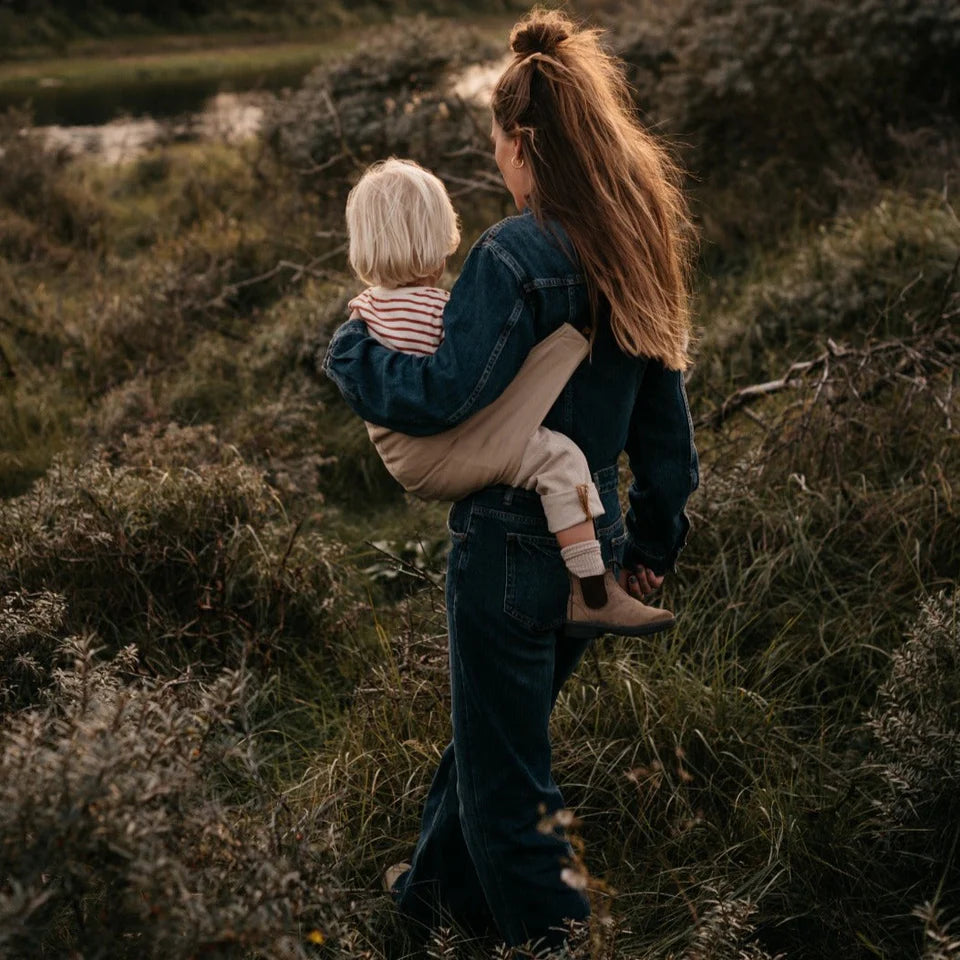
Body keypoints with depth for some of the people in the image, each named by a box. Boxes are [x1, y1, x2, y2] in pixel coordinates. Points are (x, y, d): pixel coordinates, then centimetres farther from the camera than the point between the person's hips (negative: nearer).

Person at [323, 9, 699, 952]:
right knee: (491, 726, 26)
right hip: (593, 544, 8)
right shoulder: (635, 252, 4)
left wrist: (349, 346, -9)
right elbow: (665, 418, 9)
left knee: (504, 769, 9)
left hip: (510, 545, -8)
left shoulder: (514, 255, -20)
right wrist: (654, 536, 18)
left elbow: (440, 395, -28)